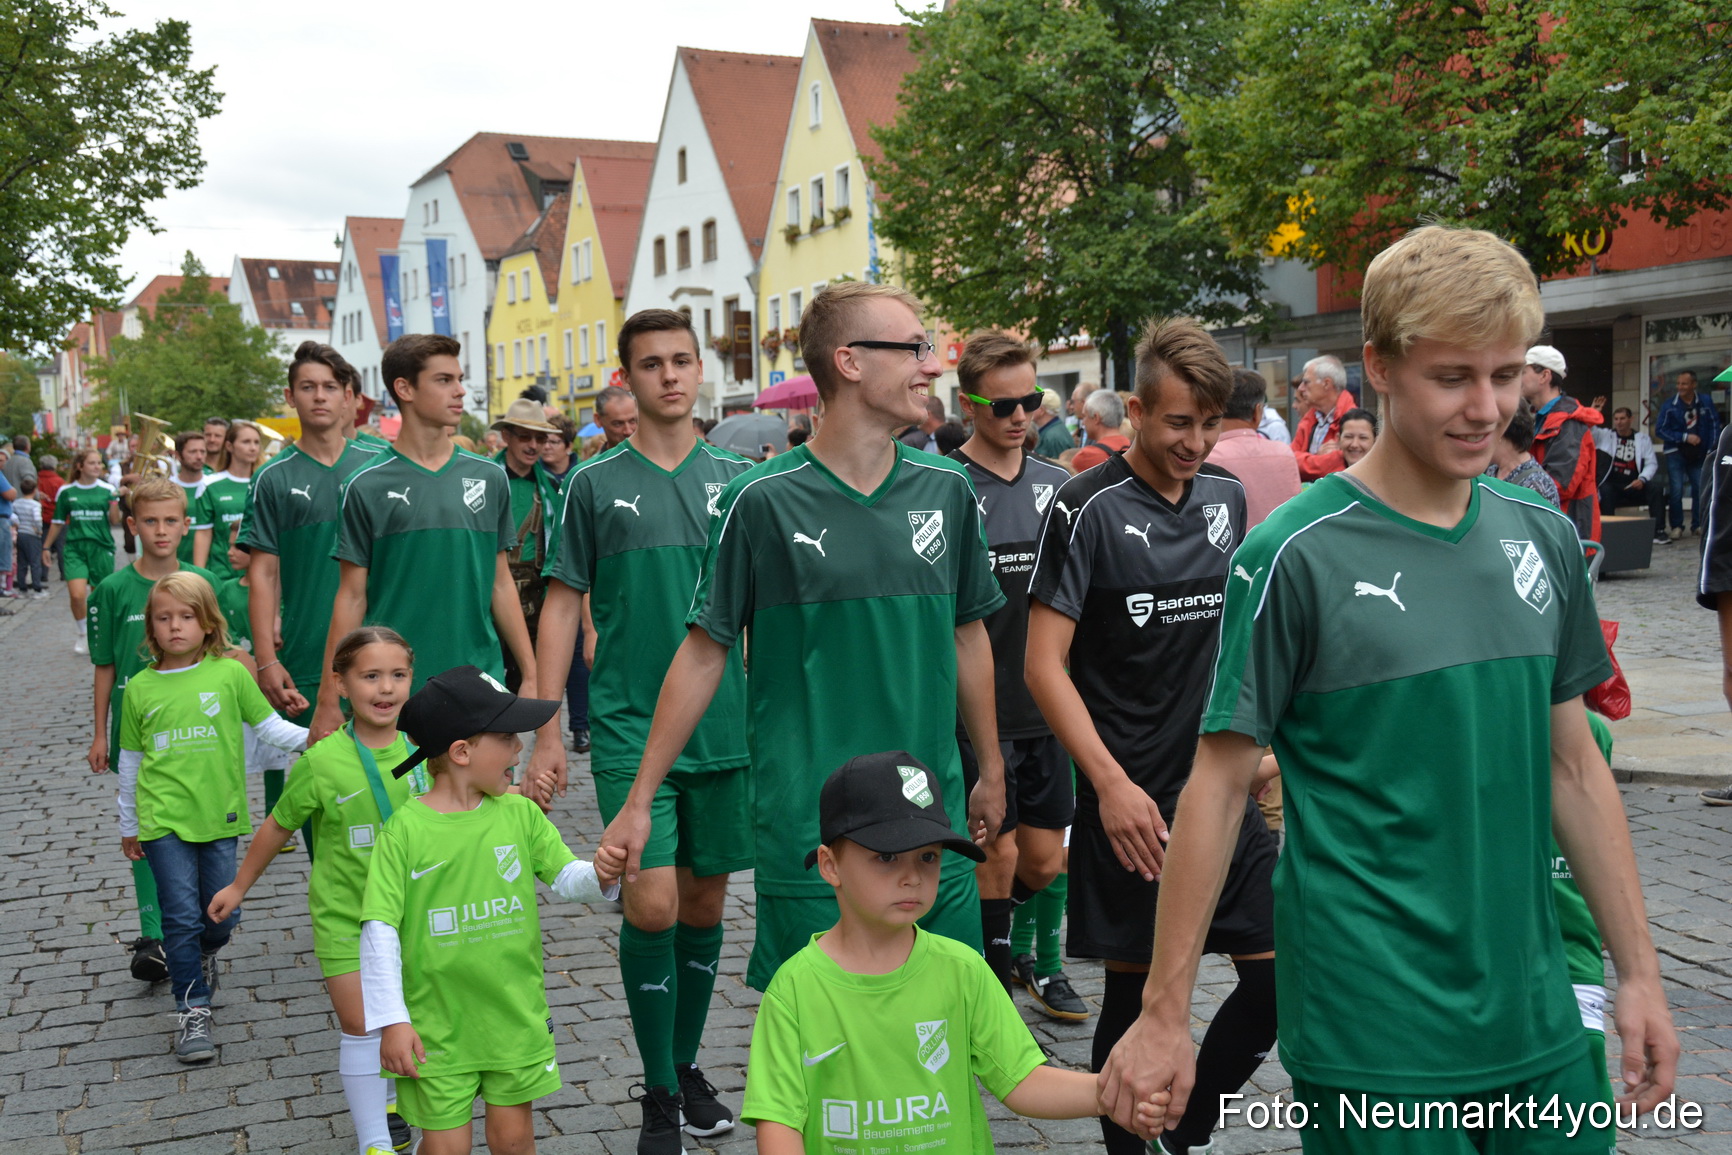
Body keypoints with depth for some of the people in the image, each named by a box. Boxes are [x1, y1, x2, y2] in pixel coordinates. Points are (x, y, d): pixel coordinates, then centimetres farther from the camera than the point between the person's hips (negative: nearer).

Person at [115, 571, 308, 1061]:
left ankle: (202, 956, 41)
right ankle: (193, 1010, 8)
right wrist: (128, 826, 17)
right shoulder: (140, 688, 3)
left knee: (222, 915, 8)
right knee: (182, 917, -3)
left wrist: (314, 737, -14)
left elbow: (268, 725, 4)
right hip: (164, 819, 0)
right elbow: (131, 761, 12)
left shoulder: (230, 673, -1)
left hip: (219, 815, 0)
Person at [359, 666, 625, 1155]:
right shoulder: (405, 829, -13)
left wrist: (600, 875, -21)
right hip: (437, 1029, -3)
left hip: (516, 1018, 3)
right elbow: (380, 929, -12)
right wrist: (391, 1021, -14)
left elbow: (565, 877, 3)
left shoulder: (519, 813, -2)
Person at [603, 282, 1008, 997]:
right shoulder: (762, 499, -7)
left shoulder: (946, 489, 4)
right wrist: (639, 800, -2)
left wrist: (991, 770, 20)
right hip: (805, 823, -3)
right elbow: (703, 650, -2)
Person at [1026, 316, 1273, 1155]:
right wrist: (1112, 784, -19)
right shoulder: (1087, 510, -10)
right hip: (1131, 799, -5)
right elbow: (1045, 664, -12)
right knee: (1136, 993, 4)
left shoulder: (1228, 496, 8)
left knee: (1276, 977, 4)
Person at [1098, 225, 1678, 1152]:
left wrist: (1637, 971, 10)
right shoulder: (1297, 554, -13)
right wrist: (1163, 1014, -9)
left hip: (1535, 1020, 5)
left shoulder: (1543, 538, 3)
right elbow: (1220, 781, -10)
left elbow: (1573, 764, 11)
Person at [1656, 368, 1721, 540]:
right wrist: (1685, 437, -15)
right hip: (1676, 453, -2)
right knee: (1676, 490, -9)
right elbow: (1660, 429, -7)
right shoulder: (1669, 405, -7)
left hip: (1698, 454, 2)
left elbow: (1714, 425, 6)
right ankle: (1677, 526, -1)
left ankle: (1698, 525, 14)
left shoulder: (1706, 402, 0)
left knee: (1700, 489, 2)